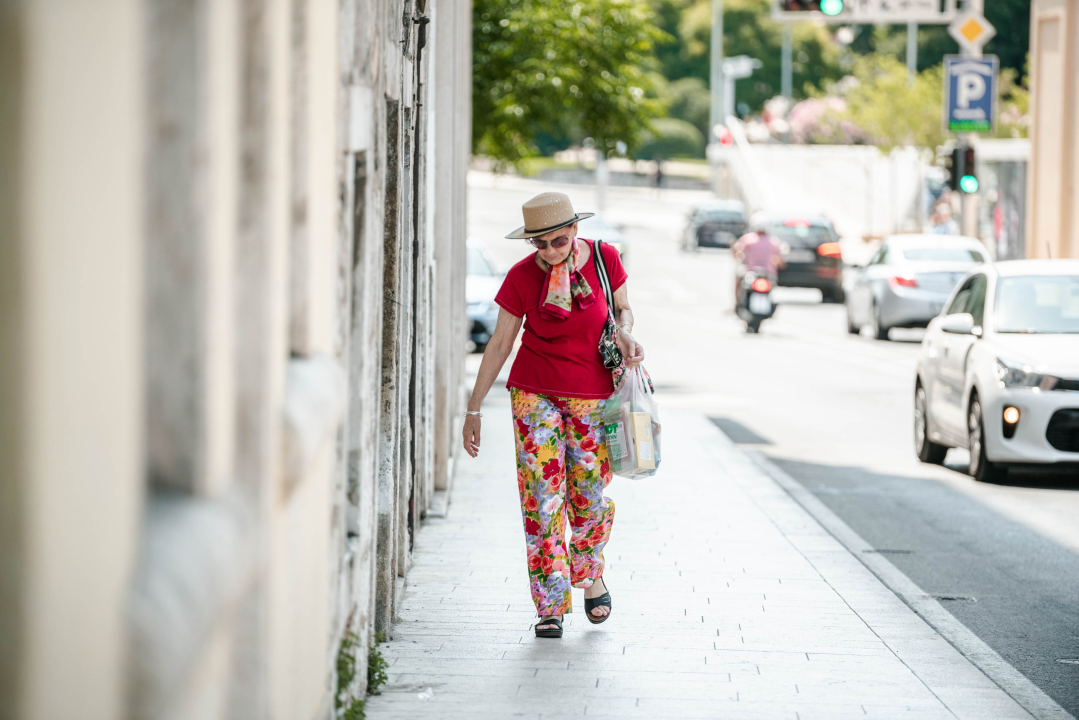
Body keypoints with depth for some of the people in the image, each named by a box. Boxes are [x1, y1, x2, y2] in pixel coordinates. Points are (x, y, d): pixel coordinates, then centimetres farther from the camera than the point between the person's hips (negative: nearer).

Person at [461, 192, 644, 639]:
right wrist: (473, 409, 0)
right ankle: (550, 606, 0)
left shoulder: (604, 258, -6)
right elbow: (499, 345, -1)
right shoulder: (522, 277, -8)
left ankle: (591, 576, 32)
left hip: (592, 396, 1)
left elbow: (622, 309, 11)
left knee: (587, 493, 4)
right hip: (535, 394, 0)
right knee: (541, 497, -5)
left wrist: (624, 333, -14)